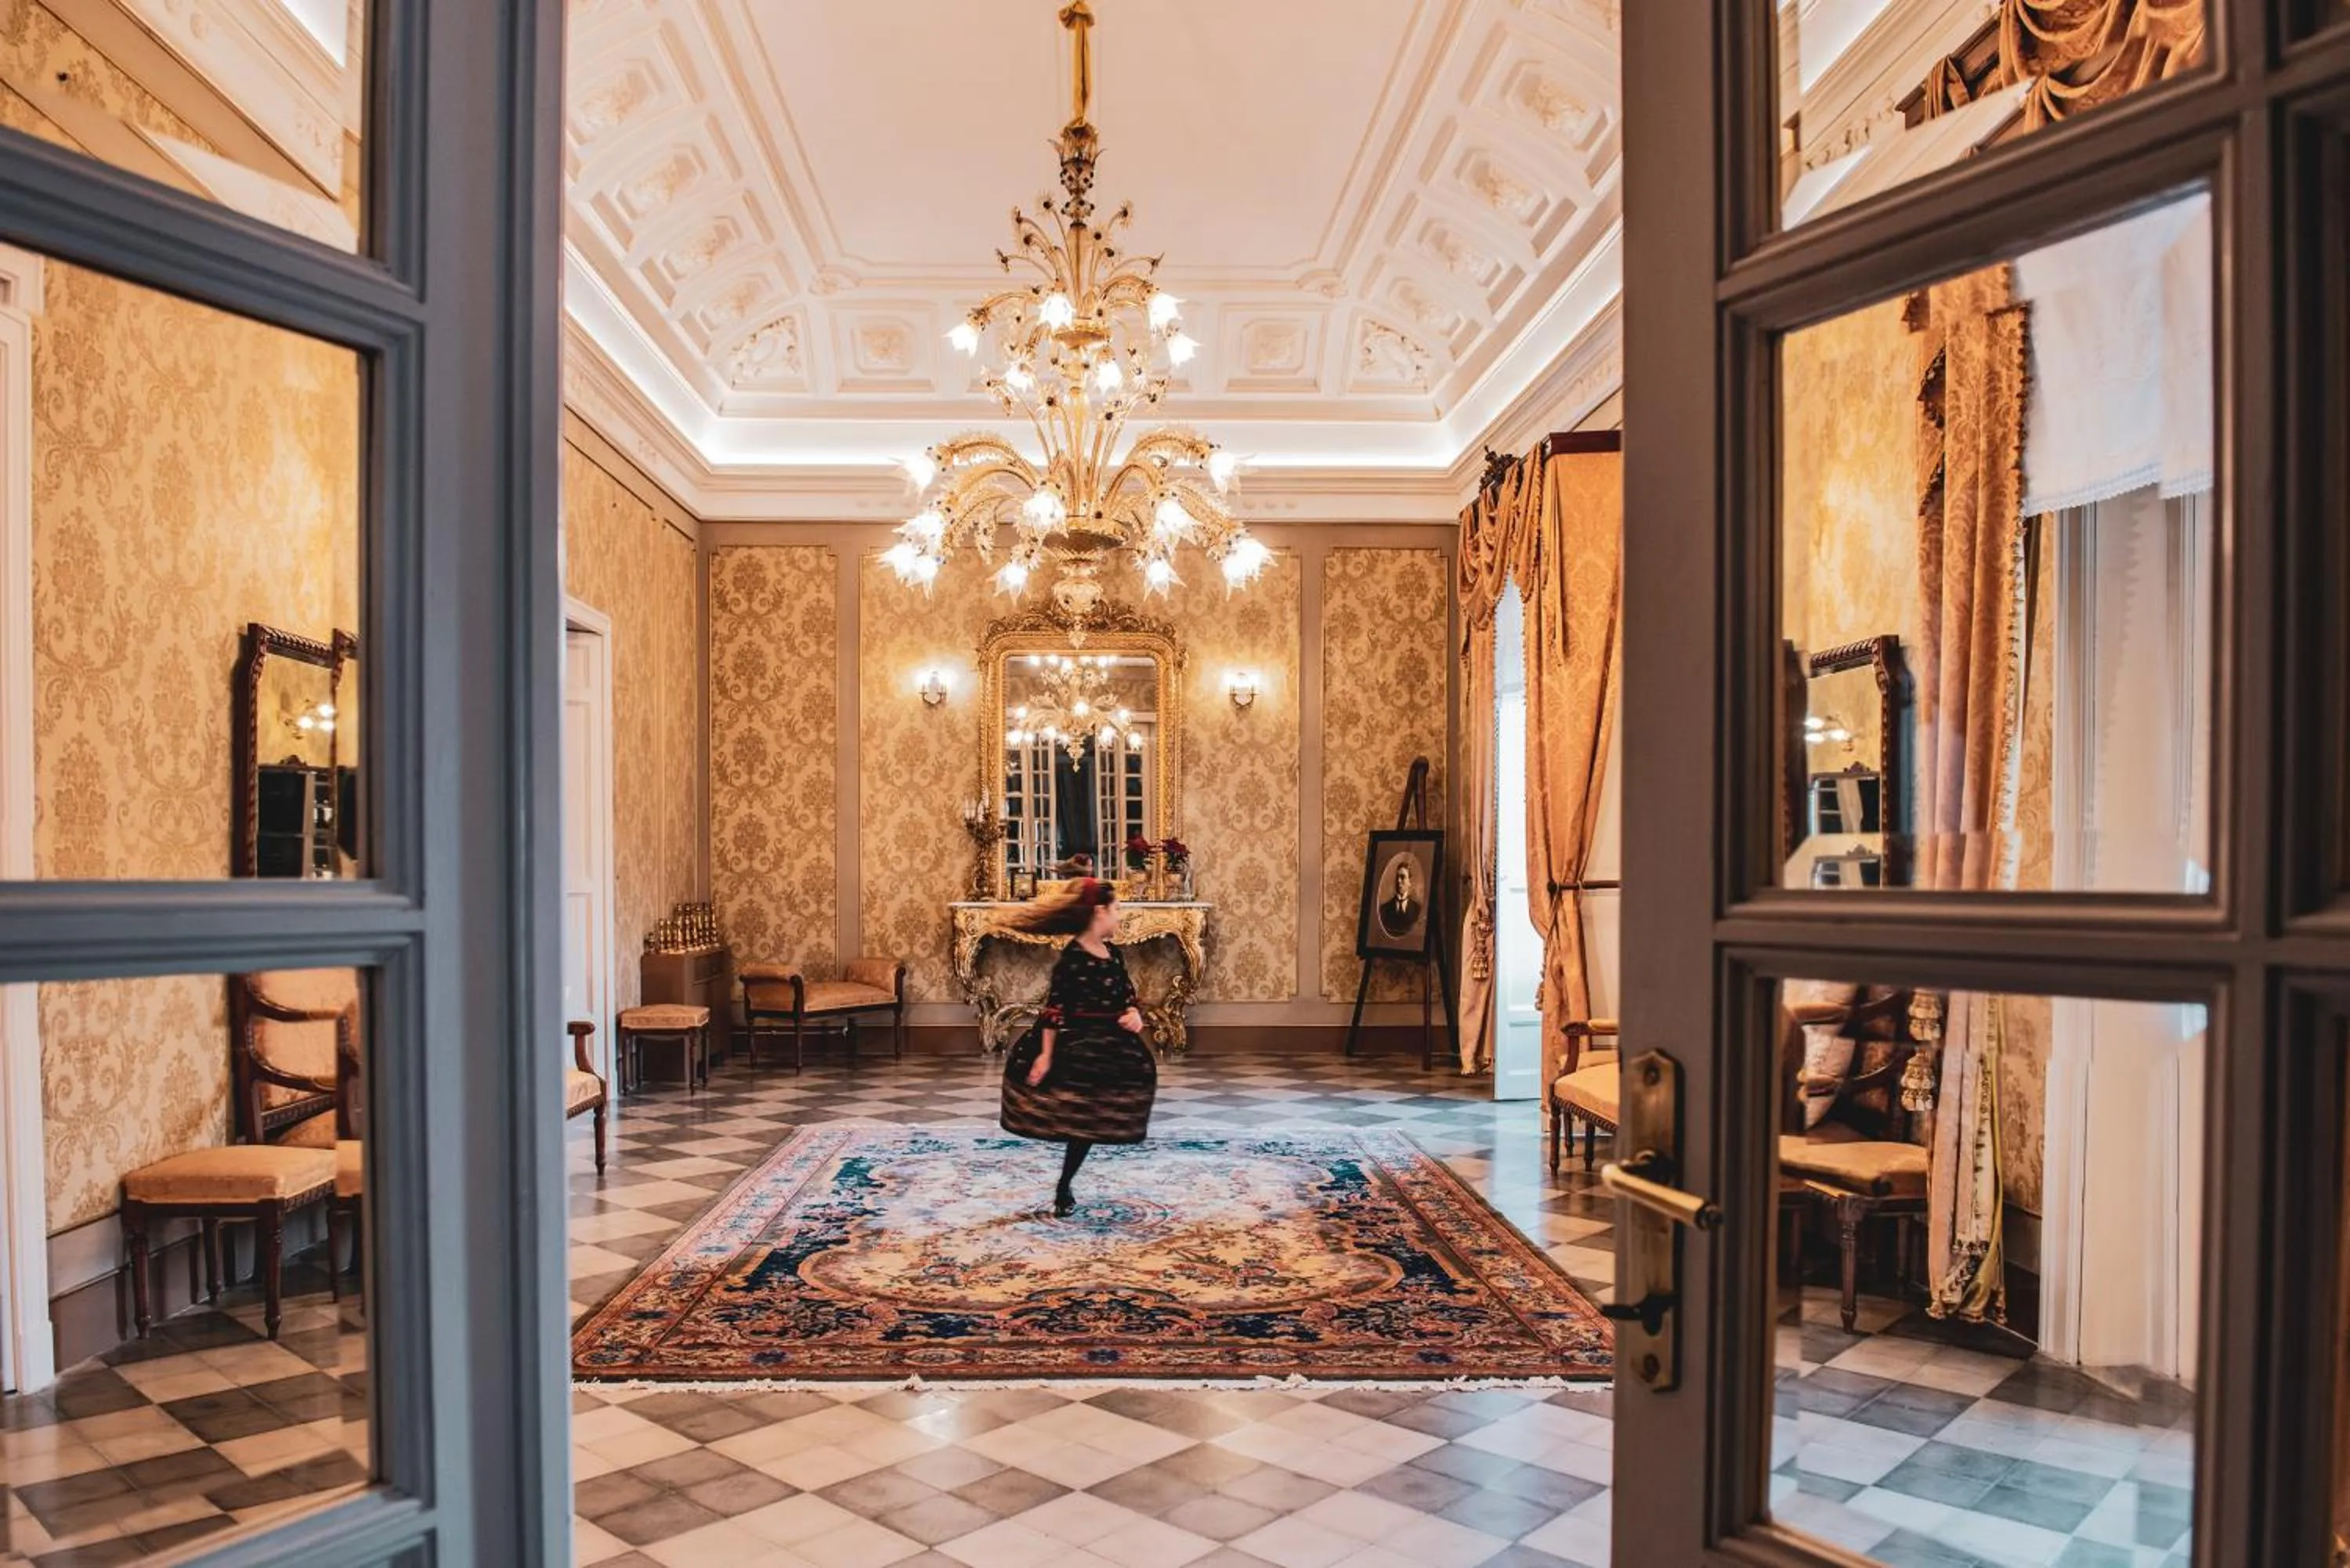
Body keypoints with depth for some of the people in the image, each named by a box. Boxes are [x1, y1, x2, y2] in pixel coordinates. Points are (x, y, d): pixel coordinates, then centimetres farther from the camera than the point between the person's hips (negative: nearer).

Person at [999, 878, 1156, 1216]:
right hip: (1076, 1045, -7)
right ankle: (1064, 1188, 14)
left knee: (1091, 1121, 10)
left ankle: (1065, 1186, 22)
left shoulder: (1113, 953, 7)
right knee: (1079, 1119, -2)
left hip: (1109, 1045, 7)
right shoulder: (1073, 955, -15)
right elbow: (1054, 1006, -17)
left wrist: (1134, 1014, -8)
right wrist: (1046, 1054, -19)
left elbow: (1129, 994, 15)